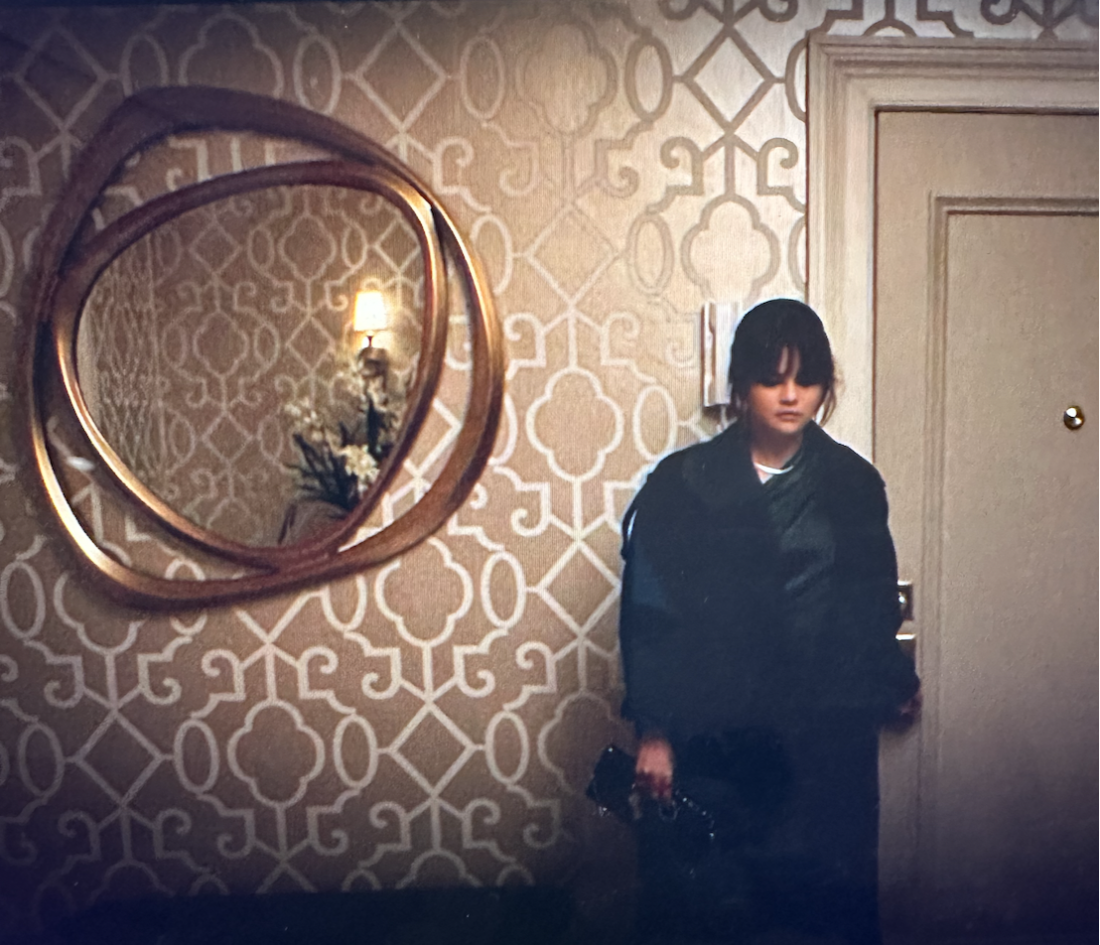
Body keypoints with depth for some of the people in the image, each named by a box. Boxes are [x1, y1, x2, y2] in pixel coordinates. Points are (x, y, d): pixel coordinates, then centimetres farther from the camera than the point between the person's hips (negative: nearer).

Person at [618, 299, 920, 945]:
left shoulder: (854, 484, 2)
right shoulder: (682, 484, -6)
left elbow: (875, 600, 14)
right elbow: (649, 614, -6)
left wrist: (894, 678, 25)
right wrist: (653, 730, -7)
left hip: (828, 739, 2)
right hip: (710, 741, -2)